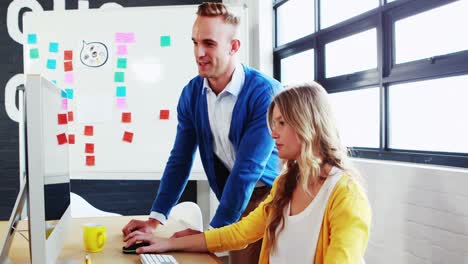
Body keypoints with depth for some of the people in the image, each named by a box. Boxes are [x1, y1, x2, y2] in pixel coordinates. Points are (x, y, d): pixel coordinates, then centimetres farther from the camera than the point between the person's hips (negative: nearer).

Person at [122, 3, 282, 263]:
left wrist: (214, 231, -23)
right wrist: (156, 219, -5)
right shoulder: (191, 92, -4)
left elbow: (248, 168, -24)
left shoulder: (266, 92, -22)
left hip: (270, 196, -4)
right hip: (234, 197, 4)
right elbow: (181, 159, 1)